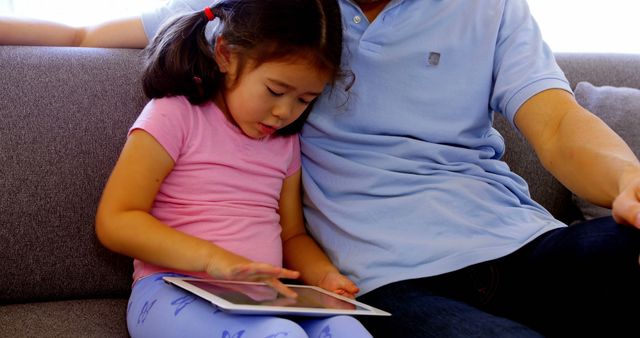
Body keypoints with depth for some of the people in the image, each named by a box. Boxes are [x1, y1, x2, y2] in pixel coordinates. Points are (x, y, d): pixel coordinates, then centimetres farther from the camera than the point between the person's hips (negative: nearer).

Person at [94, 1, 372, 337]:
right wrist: (213, 259, -23)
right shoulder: (175, 117, -4)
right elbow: (114, 222, -11)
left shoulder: (285, 142, 15)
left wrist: (323, 274, -1)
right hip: (173, 296, -5)